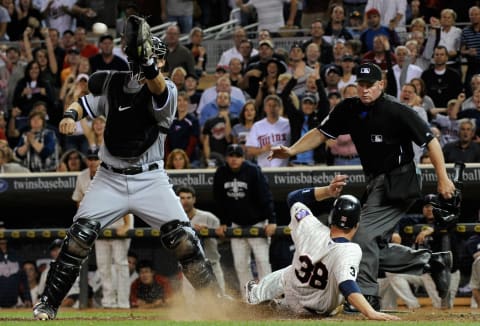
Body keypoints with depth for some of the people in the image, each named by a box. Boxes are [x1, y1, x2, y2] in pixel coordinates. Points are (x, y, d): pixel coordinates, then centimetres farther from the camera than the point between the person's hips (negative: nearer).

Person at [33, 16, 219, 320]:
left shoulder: (167, 91, -9)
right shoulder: (113, 83, 3)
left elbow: (158, 89, -32)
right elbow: (83, 104, 13)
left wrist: (148, 67, -54)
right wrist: (70, 115, -12)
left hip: (150, 178, -2)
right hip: (110, 178, 2)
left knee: (183, 237, -13)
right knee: (79, 236, -11)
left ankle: (214, 298, 1)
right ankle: (49, 302, -1)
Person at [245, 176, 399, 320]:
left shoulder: (311, 230, -29)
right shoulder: (350, 251, -39)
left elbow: (293, 197, -13)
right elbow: (347, 285, -54)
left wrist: (327, 191, -21)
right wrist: (371, 313, -66)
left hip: (293, 297, 2)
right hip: (322, 310, -2)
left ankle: (255, 295, 63)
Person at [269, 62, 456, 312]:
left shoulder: (397, 111, -16)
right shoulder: (349, 109, 2)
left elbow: (430, 141, -13)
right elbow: (321, 133, 8)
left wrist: (443, 179, -15)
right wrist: (291, 151, -6)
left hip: (397, 185, -8)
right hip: (375, 184, 8)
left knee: (365, 237, -17)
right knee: (375, 249, 9)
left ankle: (367, 295, -10)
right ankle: (429, 261, 19)